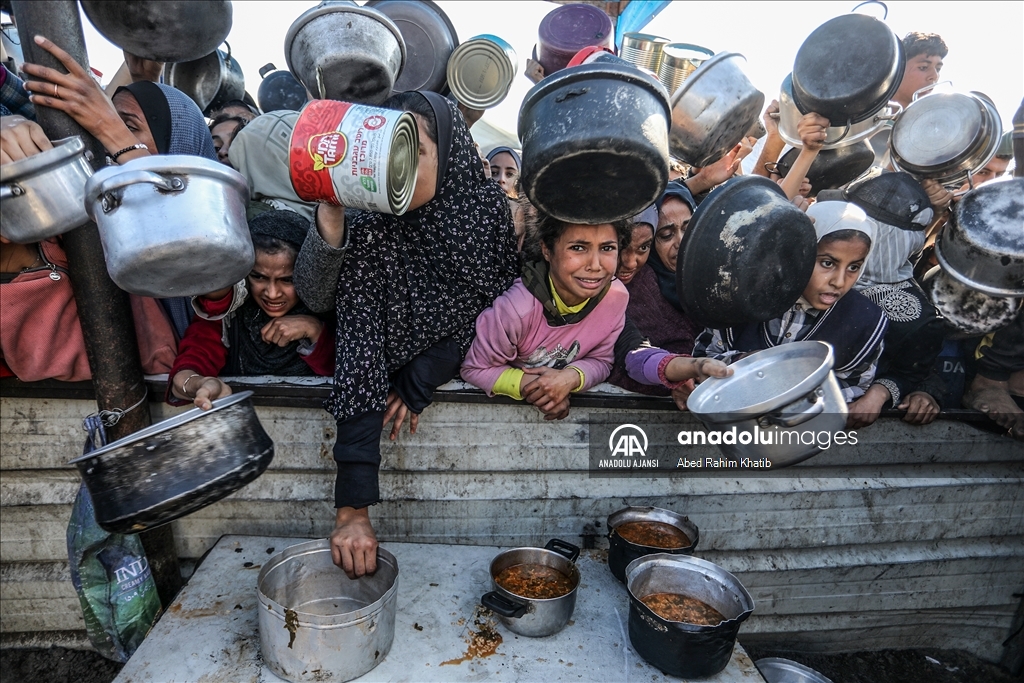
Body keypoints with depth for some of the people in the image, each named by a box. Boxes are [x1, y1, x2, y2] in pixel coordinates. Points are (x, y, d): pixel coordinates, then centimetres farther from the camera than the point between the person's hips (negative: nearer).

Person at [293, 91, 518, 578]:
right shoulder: (369, 223, -22)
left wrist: (420, 381, -17)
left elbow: (495, 305, -9)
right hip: (390, 371, 0)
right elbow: (359, 344, -31)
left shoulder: (487, 206, -17)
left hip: (461, 371, 1)